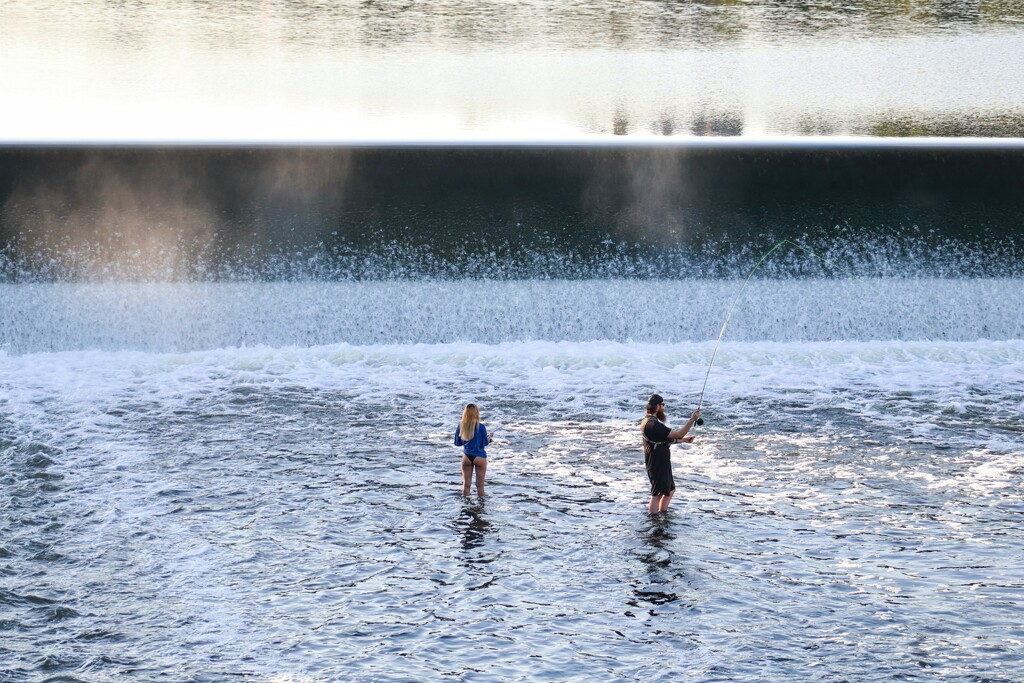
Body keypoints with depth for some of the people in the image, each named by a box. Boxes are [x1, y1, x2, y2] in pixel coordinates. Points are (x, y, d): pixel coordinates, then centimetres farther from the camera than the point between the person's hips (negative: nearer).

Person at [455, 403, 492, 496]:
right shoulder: (481, 427, -17)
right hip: (479, 457, -3)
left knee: (466, 484, 11)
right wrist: (489, 439, 14)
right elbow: (484, 443, -8)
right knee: (480, 485, 7)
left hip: (467, 456, 3)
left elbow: (457, 443, 3)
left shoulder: (460, 426, -7)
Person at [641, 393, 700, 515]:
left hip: (661, 463, 11)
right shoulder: (653, 425, -24)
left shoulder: (647, 421, 11)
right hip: (657, 465, -11)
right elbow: (678, 434, -24)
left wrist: (683, 440, 14)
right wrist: (692, 419, -18)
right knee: (657, 495, -6)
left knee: (670, 490, 21)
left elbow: (666, 439, 20)